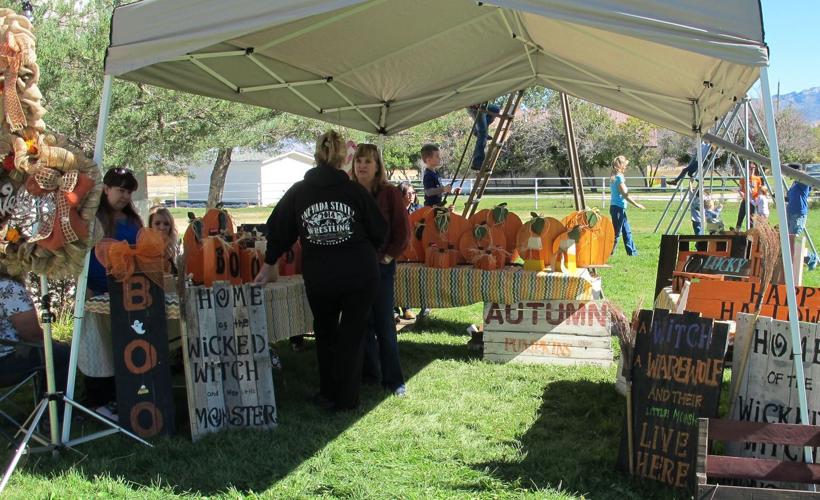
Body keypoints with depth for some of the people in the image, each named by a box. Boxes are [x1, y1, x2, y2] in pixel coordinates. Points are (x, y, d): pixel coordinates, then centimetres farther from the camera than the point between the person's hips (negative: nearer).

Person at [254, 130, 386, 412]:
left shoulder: (298, 192, 0)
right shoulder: (355, 191, -4)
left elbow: (277, 230, 7)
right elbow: (379, 232, 2)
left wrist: (269, 265, 20)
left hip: (318, 278, 1)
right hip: (360, 275, -1)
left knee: (325, 333, 22)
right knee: (352, 335, 11)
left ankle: (328, 394, 28)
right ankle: (347, 399, 14)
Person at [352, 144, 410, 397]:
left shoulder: (390, 193, -4)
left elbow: (403, 231, -2)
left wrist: (388, 257, -8)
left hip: (381, 266, -3)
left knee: (384, 323, -2)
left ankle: (393, 379, 5)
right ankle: (369, 370, 24)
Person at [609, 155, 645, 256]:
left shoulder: (613, 177, 12)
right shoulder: (619, 177, -15)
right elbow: (625, 195, -16)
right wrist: (637, 205, -10)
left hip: (619, 208, 9)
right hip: (618, 208, -9)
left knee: (627, 231, 14)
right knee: (616, 232, -4)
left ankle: (632, 252, 20)